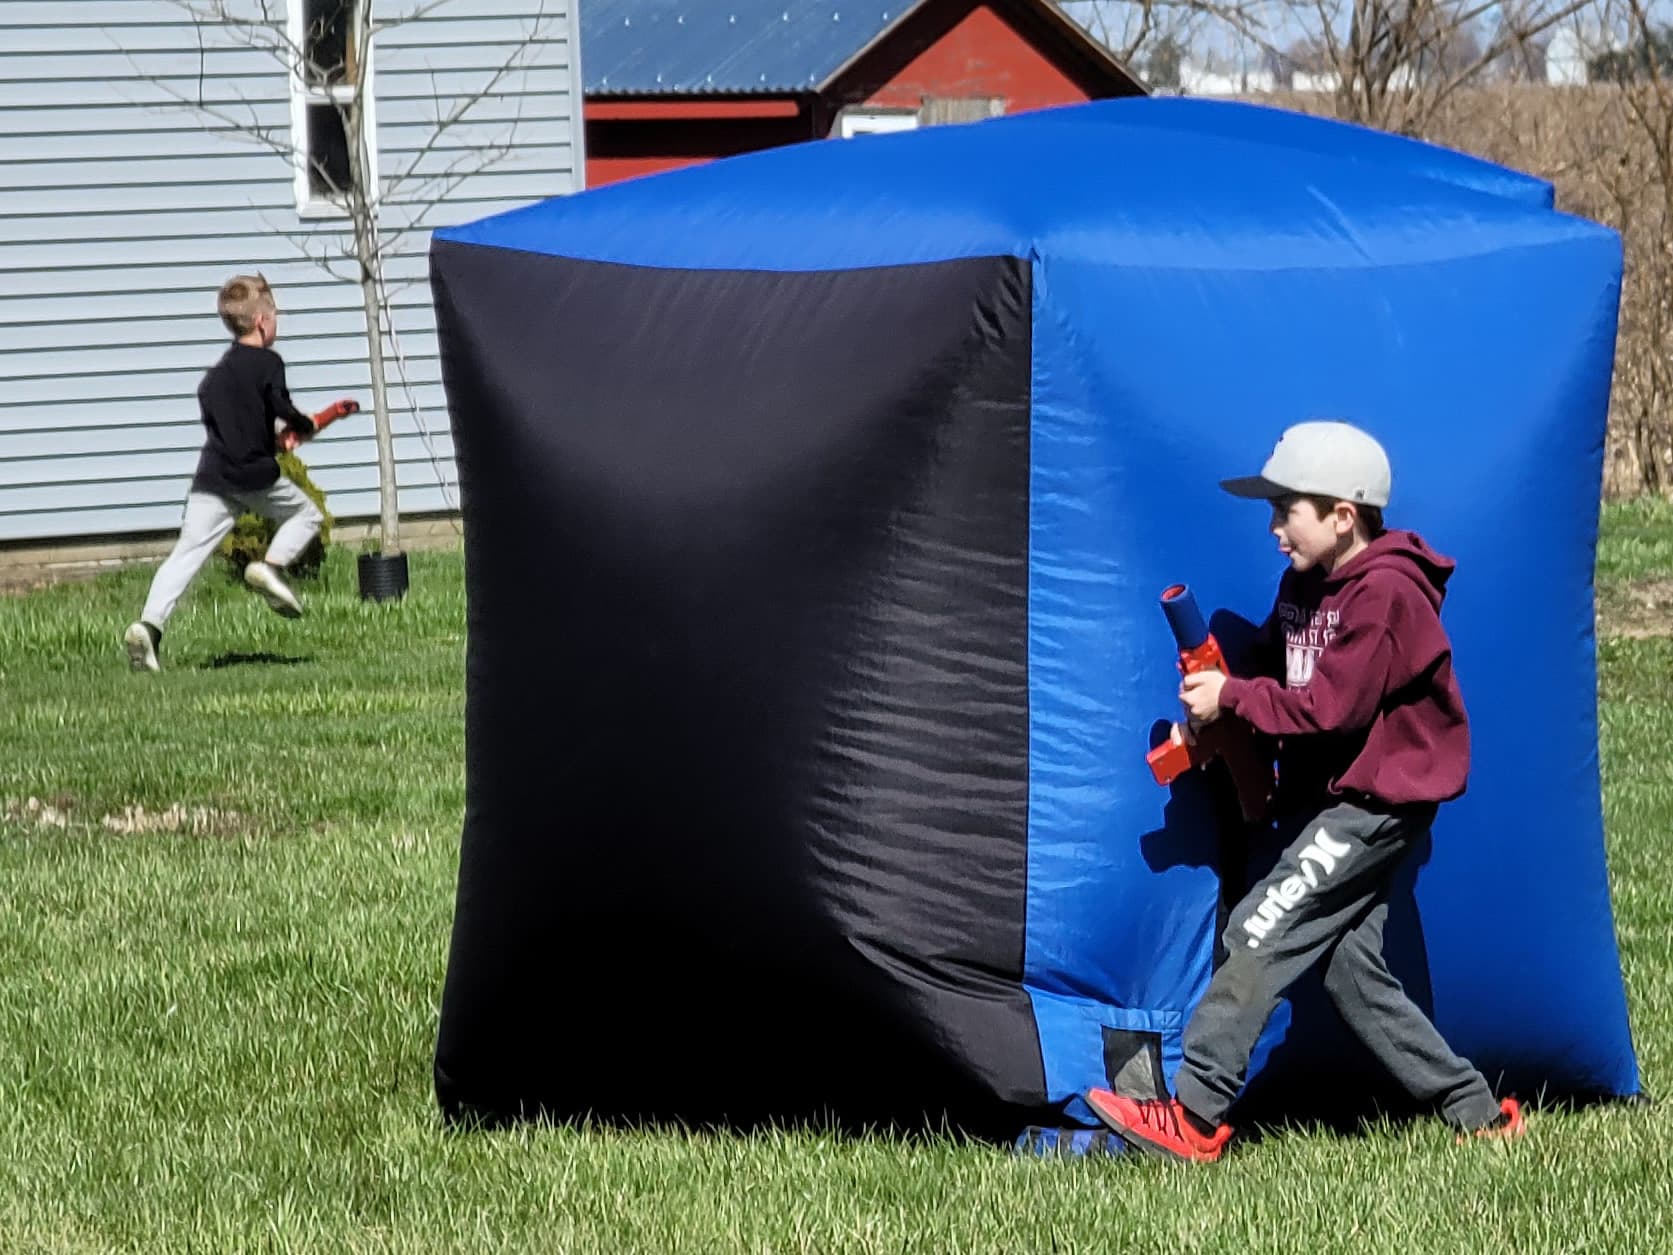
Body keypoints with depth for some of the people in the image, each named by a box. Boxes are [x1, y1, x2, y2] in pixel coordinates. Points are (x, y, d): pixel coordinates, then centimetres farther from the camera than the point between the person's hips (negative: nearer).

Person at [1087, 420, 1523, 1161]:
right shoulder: (1305, 584, 11)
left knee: (1260, 933, -17)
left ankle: (1195, 1116, -19)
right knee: (1351, 969, 7)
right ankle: (1475, 1112, 15)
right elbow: (1277, 670, 17)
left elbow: (1329, 708, -21)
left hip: (1377, 802, -10)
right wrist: (1221, 683, -3)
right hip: (1326, 799, 10)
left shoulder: (1386, 594, -18)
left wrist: (1233, 698, -16)